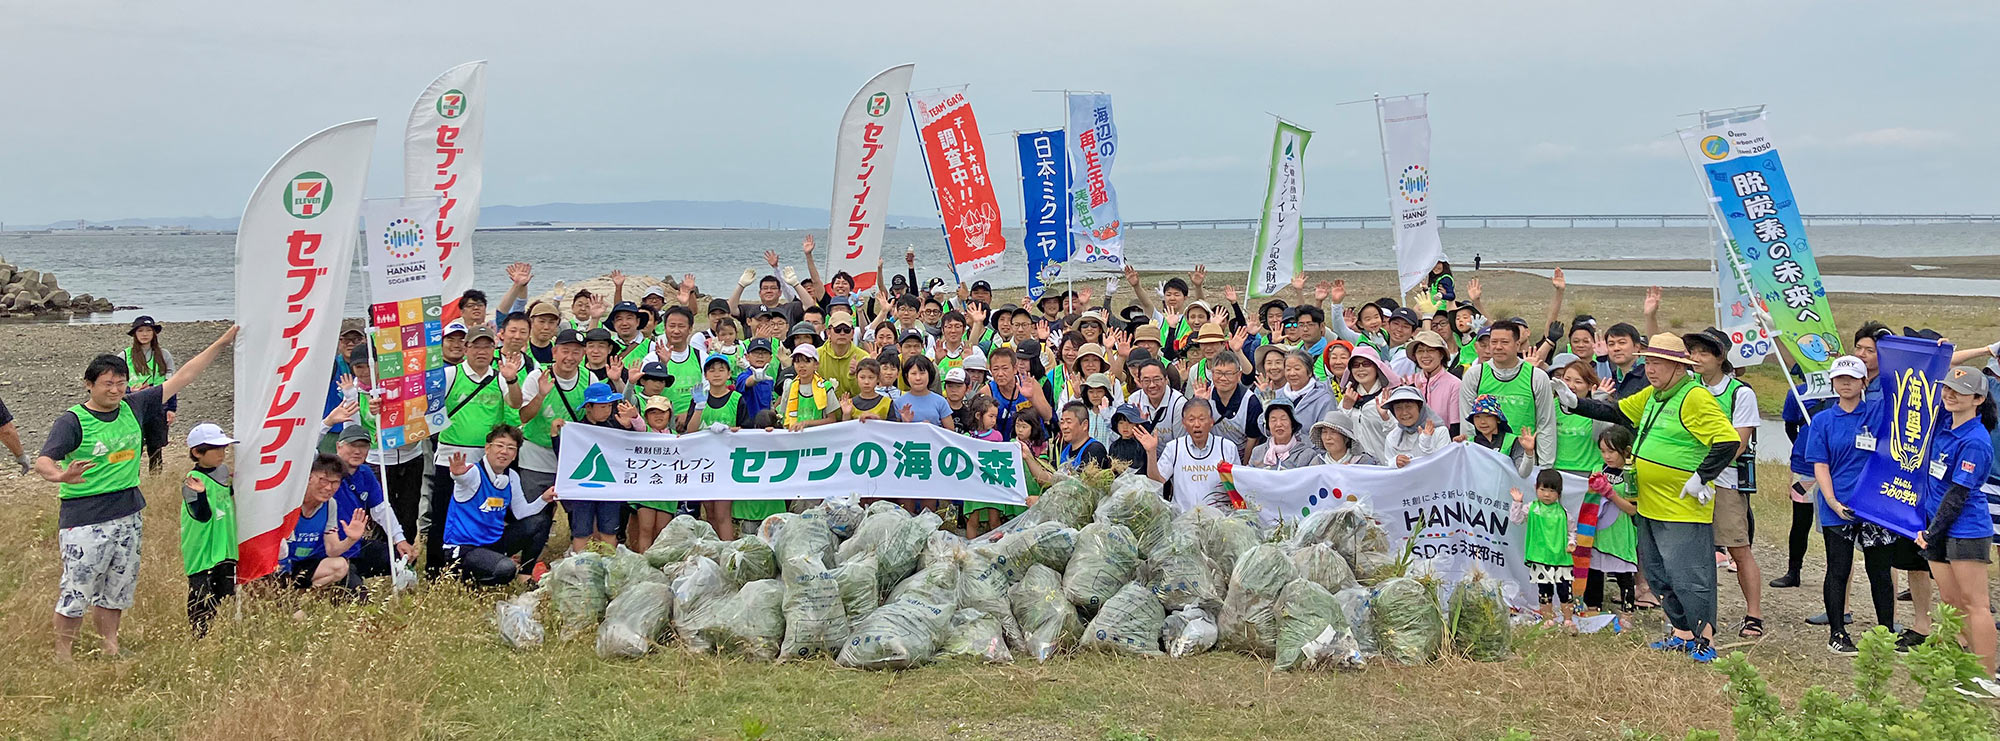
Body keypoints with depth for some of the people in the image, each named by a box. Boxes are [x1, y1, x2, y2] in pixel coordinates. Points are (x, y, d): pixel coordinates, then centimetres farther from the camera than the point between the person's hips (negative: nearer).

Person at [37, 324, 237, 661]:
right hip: (84, 518, -6)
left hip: (128, 514, 6)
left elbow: (182, 378, 9)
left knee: (116, 588, 15)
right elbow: (42, 462, -20)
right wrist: (61, 476, -45)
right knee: (76, 590, -2)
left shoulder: (134, 407, 6)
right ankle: (62, 656, 11)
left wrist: (222, 342, 7)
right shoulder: (72, 421, -10)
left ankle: (110, 649, 27)